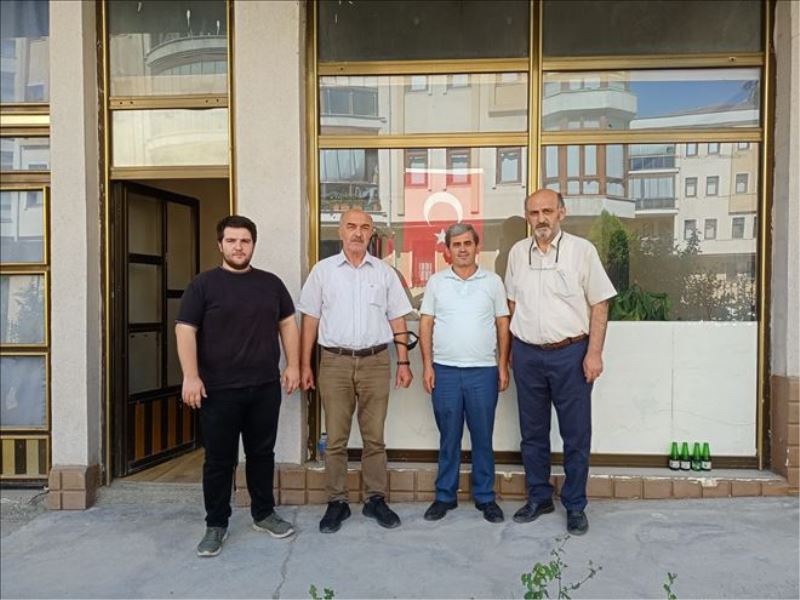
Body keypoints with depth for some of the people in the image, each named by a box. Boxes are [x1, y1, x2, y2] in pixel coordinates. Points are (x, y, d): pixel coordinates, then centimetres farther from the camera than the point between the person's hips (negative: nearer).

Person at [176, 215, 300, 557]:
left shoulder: (271, 283, 9)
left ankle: (264, 514, 30)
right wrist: (191, 377, -16)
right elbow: (185, 331, -7)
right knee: (219, 459, 6)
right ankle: (216, 525, 22)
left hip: (265, 387, 3)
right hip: (219, 389, -3)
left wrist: (293, 365, 4)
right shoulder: (203, 284, -1)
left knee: (262, 453, 14)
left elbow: (287, 324, 12)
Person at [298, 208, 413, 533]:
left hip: (375, 361, 1)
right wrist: (304, 364, 1)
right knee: (335, 438, 6)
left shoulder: (384, 272, 7)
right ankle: (336, 502, 19)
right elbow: (310, 319, 5)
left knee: (374, 436, 9)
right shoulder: (323, 270, 4)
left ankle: (376, 499, 22)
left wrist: (403, 362, 3)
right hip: (335, 361, 0)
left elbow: (397, 320, 8)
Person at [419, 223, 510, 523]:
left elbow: (503, 326, 6)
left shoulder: (493, 282, 5)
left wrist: (503, 366, 0)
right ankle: (445, 496, 23)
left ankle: (485, 497, 22)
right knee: (448, 438, 9)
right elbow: (426, 325, 4)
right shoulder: (436, 282, 5)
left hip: (483, 371, 0)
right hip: (445, 371, 0)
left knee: (482, 438, 8)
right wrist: (427, 366, -2)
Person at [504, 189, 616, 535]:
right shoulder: (518, 252, 6)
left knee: (576, 435, 6)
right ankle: (539, 498, 30)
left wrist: (594, 353, -10)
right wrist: (511, 350, 10)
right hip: (527, 354, 4)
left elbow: (599, 305, -4)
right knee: (532, 432, 13)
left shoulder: (581, 250, -4)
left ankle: (575, 506, 22)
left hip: (570, 354, -3)